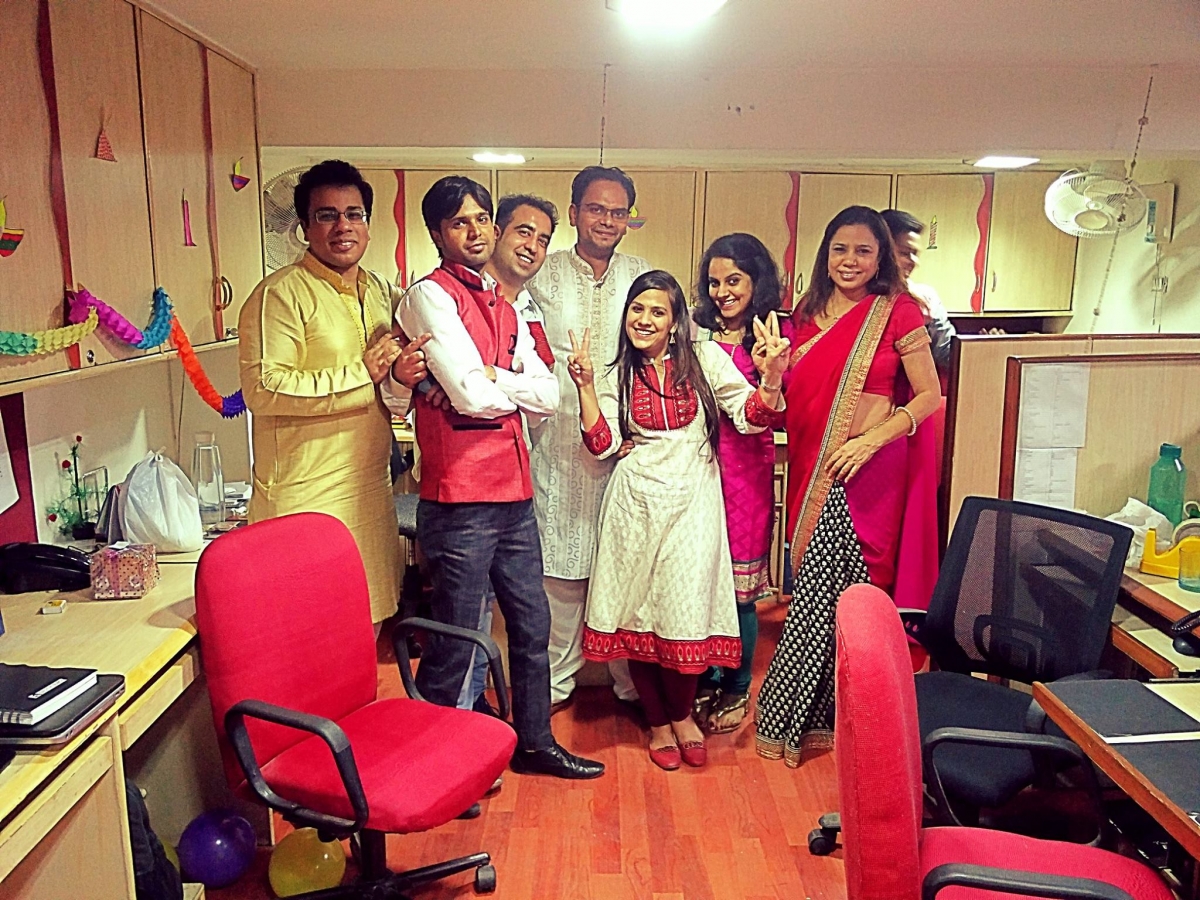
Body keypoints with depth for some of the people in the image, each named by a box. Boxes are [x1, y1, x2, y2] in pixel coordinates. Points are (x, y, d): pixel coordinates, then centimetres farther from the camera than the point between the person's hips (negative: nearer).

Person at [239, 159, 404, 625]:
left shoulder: (381, 291, 14)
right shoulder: (281, 294, -10)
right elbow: (263, 389, -21)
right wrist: (361, 373, -18)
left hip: (372, 493, 7)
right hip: (306, 499, -7)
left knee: (368, 631, 15)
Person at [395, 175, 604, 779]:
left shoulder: (503, 307, 16)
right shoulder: (429, 297, -8)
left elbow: (548, 396, 6)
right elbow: (476, 398, -19)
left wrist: (488, 376, -9)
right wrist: (515, 384, 2)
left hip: (513, 493, 8)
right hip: (460, 501, -8)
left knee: (532, 625, 19)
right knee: (453, 644, 3)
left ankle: (535, 742, 37)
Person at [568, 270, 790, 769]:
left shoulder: (706, 359, 2)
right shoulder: (616, 376, 10)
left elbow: (751, 417, -2)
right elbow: (603, 444, -1)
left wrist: (771, 377, -19)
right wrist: (585, 384, -8)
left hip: (693, 502, -2)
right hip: (636, 502, 2)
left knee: (685, 610, -3)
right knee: (638, 611, 4)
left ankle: (682, 714, 24)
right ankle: (657, 721, 25)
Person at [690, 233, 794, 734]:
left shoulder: (777, 332, 1)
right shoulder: (697, 331, 10)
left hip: (747, 468, -3)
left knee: (739, 586, 3)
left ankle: (737, 690, 22)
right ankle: (706, 682, 26)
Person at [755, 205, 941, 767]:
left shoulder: (898, 313, -3)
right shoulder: (808, 316, 13)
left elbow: (929, 395, -5)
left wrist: (871, 440, -15)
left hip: (865, 471, -5)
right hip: (812, 469, 5)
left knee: (821, 592, -5)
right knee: (825, 591, 9)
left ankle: (785, 718, 8)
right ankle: (815, 716, 20)